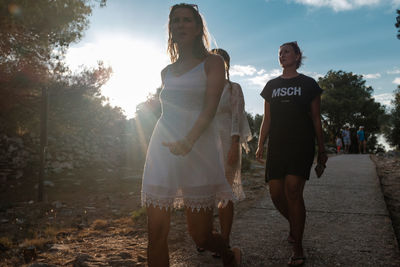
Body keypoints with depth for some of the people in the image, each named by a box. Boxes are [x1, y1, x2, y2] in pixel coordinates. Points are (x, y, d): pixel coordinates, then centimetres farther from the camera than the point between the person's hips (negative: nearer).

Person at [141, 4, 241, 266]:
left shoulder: (212, 62, 5)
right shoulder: (167, 72, 20)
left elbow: (210, 108, -10)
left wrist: (188, 141, -26)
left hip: (198, 148, -4)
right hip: (163, 149, 5)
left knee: (201, 235, 1)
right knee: (157, 234, 0)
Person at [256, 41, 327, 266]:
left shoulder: (308, 84, 8)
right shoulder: (272, 85, 16)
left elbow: (316, 119, 7)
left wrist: (322, 149, 5)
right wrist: (261, 145, 7)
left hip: (302, 144, -3)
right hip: (277, 146, 4)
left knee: (293, 190, -16)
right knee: (276, 193, -2)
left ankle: (298, 248, -3)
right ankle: (295, 224, 30)